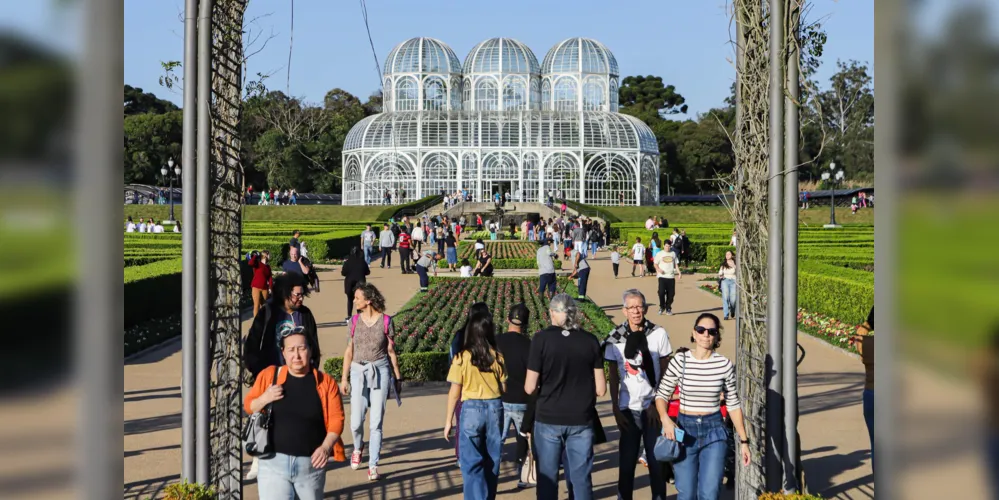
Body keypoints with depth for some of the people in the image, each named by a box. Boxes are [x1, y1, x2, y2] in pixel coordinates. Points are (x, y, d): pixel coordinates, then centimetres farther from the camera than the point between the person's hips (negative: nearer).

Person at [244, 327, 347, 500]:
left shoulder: (325, 382, 0)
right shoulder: (269, 375, 1)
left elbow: (336, 419, -2)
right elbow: (248, 406, 10)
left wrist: (326, 447, -18)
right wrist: (264, 398, -12)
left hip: (311, 464, 1)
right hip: (274, 462, -1)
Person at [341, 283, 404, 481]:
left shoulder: (385, 320, -3)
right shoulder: (355, 320, 2)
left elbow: (391, 351, 4)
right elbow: (349, 351, 7)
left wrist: (398, 376, 8)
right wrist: (344, 378, 5)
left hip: (380, 372, -2)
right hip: (358, 371, 2)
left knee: (376, 422, -2)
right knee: (356, 422, 1)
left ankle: (373, 465, 7)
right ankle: (358, 448, 33)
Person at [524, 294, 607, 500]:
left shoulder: (541, 339, -9)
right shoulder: (590, 341, -1)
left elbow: (529, 388, -9)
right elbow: (600, 389, -1)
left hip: (548, 419, -2)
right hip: (582, 420, 2)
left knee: (547, 478, 10)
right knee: (581, 477, 10)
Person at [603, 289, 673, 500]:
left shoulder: (658, 334, -3)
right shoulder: (616, 338, -1)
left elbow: (666, 372, 1)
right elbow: (613, 376, 3)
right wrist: (615, 408, -2)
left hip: (653, 407, 0)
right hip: (628, 409, 1)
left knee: (656, 459, 3)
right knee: (627, 460, 4)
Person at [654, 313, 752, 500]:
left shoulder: (725, 365, -3)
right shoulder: (679, 361, -5)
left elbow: (733, 404, 5)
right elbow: (661, 394, 3)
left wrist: (743, 440, 5)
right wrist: (665, 419, -16)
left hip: (714, 431, 0)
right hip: (685, 430, 0)